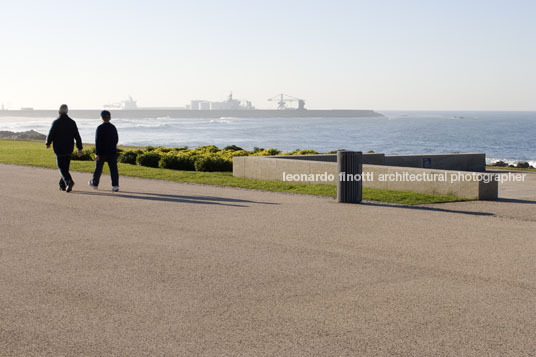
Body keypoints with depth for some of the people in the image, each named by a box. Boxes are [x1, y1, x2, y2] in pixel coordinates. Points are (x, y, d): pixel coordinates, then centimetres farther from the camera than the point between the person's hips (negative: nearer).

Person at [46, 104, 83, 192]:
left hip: (59, 149, -4)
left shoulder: (56, 122, -11)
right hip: (69, 149, 4)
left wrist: (48, 144, 12)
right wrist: (79, 148, 5)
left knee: (62, 168, -1)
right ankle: (62, 185, 22)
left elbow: (50, 135, -8)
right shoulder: (72, 122, 1)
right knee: (66, 167, 16)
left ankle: (69, 181, -25)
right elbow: (77, 136, 0)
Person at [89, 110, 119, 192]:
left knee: (98, 168, 13)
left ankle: (95, 183, 30)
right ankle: (115, 185, -12)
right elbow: (116, 139, 13)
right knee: (113, 169, -1)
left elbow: (97, 141, -15)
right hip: (112, 151, 3)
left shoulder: (100, 128, -12)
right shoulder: (113, 127, 3)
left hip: (102, 152, -3)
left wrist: (96, 153, -15)